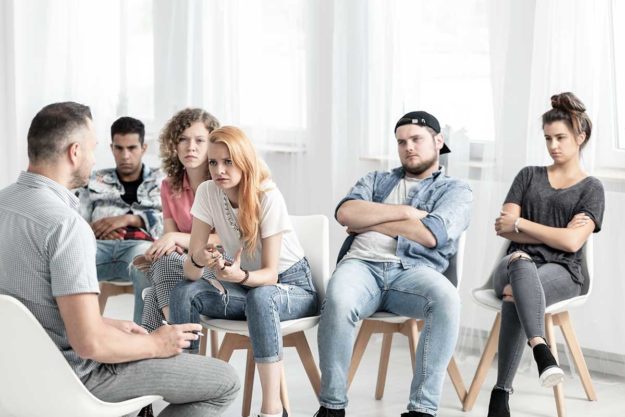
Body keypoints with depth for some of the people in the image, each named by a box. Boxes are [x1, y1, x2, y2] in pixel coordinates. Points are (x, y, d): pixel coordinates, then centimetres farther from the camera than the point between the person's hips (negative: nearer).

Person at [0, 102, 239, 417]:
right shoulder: (65, 224, -27)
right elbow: (90, 343, -30)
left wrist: (107, 324, 14)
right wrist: (156, 344, -12)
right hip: (76, 376, -9)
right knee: (225, 381, 1)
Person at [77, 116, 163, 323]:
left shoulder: (160, 181, 23)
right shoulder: (96, 181, 29)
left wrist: (128, 219, -6)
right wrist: (94, 229, -5)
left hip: (139, 243, -2)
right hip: (99, 245, 2)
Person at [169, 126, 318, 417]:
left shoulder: (268, 197, -22)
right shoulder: (207, 192, -11)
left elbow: (269, 273, -21)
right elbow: (190, 270, -15)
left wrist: (240, 275, -43)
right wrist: (198, 261, -39)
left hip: (293, 286, -4)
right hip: (245, 284, 5)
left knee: (259, 298, -38)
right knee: (183, 293, -21)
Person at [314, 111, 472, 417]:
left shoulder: (455, 190, 17)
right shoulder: (376, 180, 27)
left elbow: (430, 234, -3)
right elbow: (345, 212, 5)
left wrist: (370, 222, 4)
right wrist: (405, 212, 0)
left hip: (414, 271, -1)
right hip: (363, 265, 1)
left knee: (447, 298, -36)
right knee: (338, 300, -35)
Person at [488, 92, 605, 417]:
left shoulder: (591, 188, 10)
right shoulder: (529, 175, 19)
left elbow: (572, 242, -6)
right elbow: (504, 228, 7)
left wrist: (520, 223, -4)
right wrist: (553, 233, -3)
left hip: (560, 272, -1)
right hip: (517, 264, 1)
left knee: (515, 297, -39)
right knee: (521, 263, -41)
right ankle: (541, 351, -61)